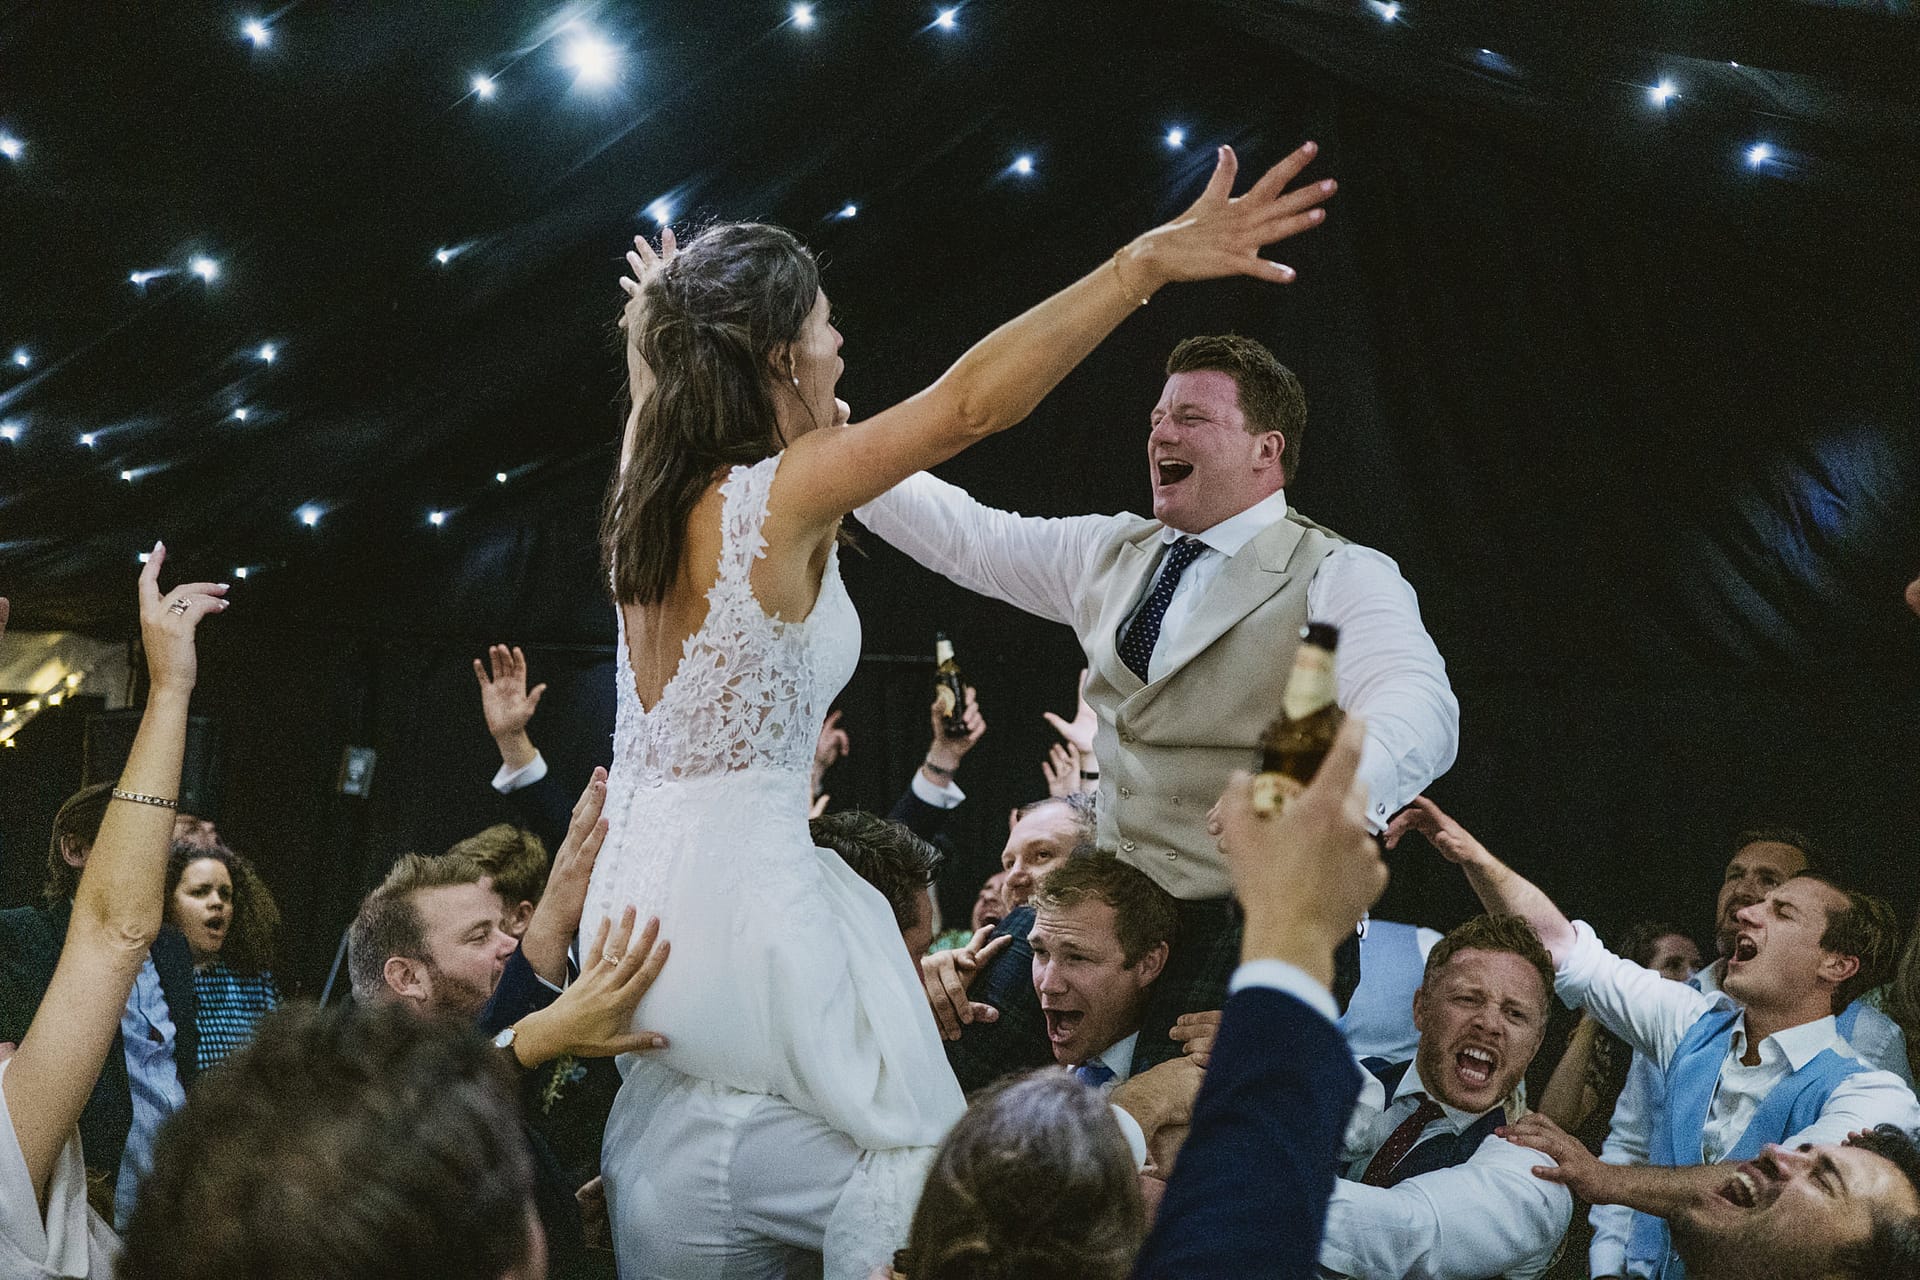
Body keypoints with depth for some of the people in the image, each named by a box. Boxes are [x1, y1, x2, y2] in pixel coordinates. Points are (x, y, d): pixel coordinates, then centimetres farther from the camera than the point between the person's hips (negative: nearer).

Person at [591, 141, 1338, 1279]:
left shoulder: (657, 491, 6)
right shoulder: (777, 496, -18)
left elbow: (671, 386, 31)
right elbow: (969, 403, -28)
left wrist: (677, 313, 54)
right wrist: (1149, 262, -31)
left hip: (635, 881, 9)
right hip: (739, 876, -9)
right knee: (918, 1139, 0)